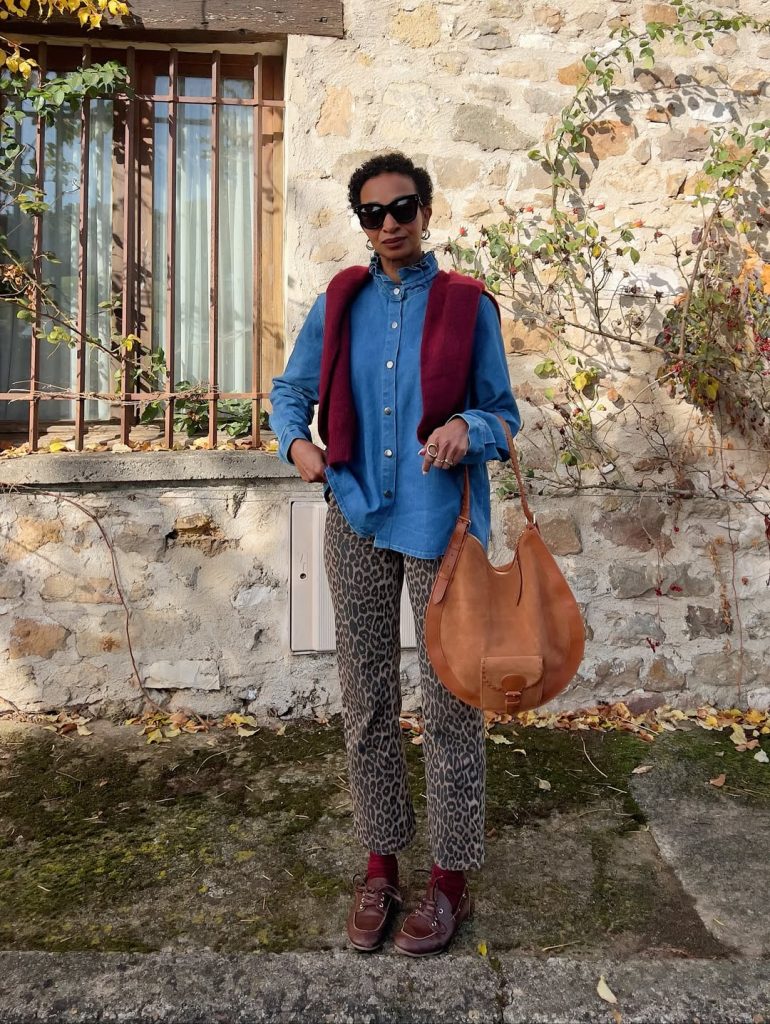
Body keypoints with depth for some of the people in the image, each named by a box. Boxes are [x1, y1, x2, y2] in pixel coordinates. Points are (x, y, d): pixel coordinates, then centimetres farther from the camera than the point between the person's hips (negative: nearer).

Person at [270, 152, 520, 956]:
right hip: (357, 521, 3)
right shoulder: (339, 302, 8)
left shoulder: (467, 305, 1)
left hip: (440, 522, -2)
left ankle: (451, 880, 20)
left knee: (449, 701, 2)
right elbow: (291, 390, 12)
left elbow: (503, 412, 3)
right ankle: (380, 864, 28)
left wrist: (468, 430, -20)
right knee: (366, 702, 10)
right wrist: (297, 440, -10)